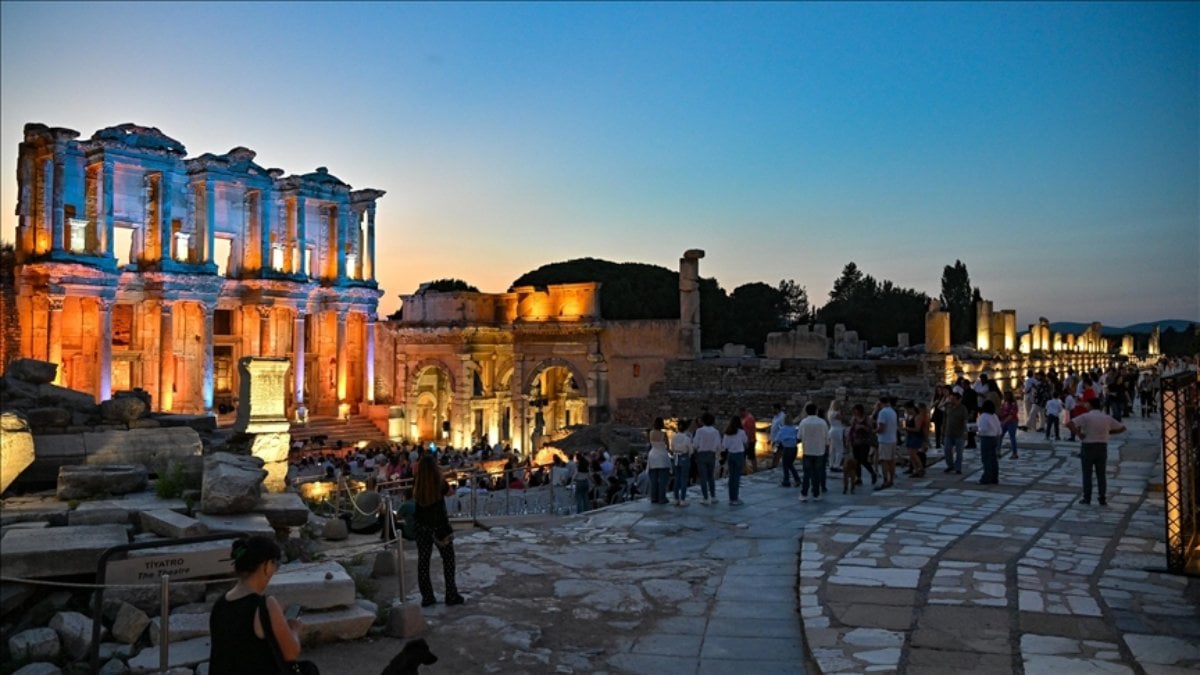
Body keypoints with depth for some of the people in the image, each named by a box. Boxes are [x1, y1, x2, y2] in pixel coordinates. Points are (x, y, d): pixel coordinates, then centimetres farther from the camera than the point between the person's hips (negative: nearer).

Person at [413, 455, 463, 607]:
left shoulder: (416, 484, -10)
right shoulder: (440, 483, -15)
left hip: (421, 527, 2)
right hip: (439, 526, -2)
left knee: (423, 561, 10)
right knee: (448, 559, 11)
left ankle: (427, 597, 12)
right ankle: (451, 595, 10)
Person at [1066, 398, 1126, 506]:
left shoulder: (1086, 417, -9)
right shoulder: (1107, 418, 4)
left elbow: (1069, 424, -22)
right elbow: (1122, 428, 14)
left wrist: (1078, 433, -12)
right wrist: (1109, 432, 12)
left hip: (1088, 446, -3)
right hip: (1102, 447, 3)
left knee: (1087, 474, 5)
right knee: (1101, 474, 9)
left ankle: (1087, 498, 6)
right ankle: (1103, 499, 8)